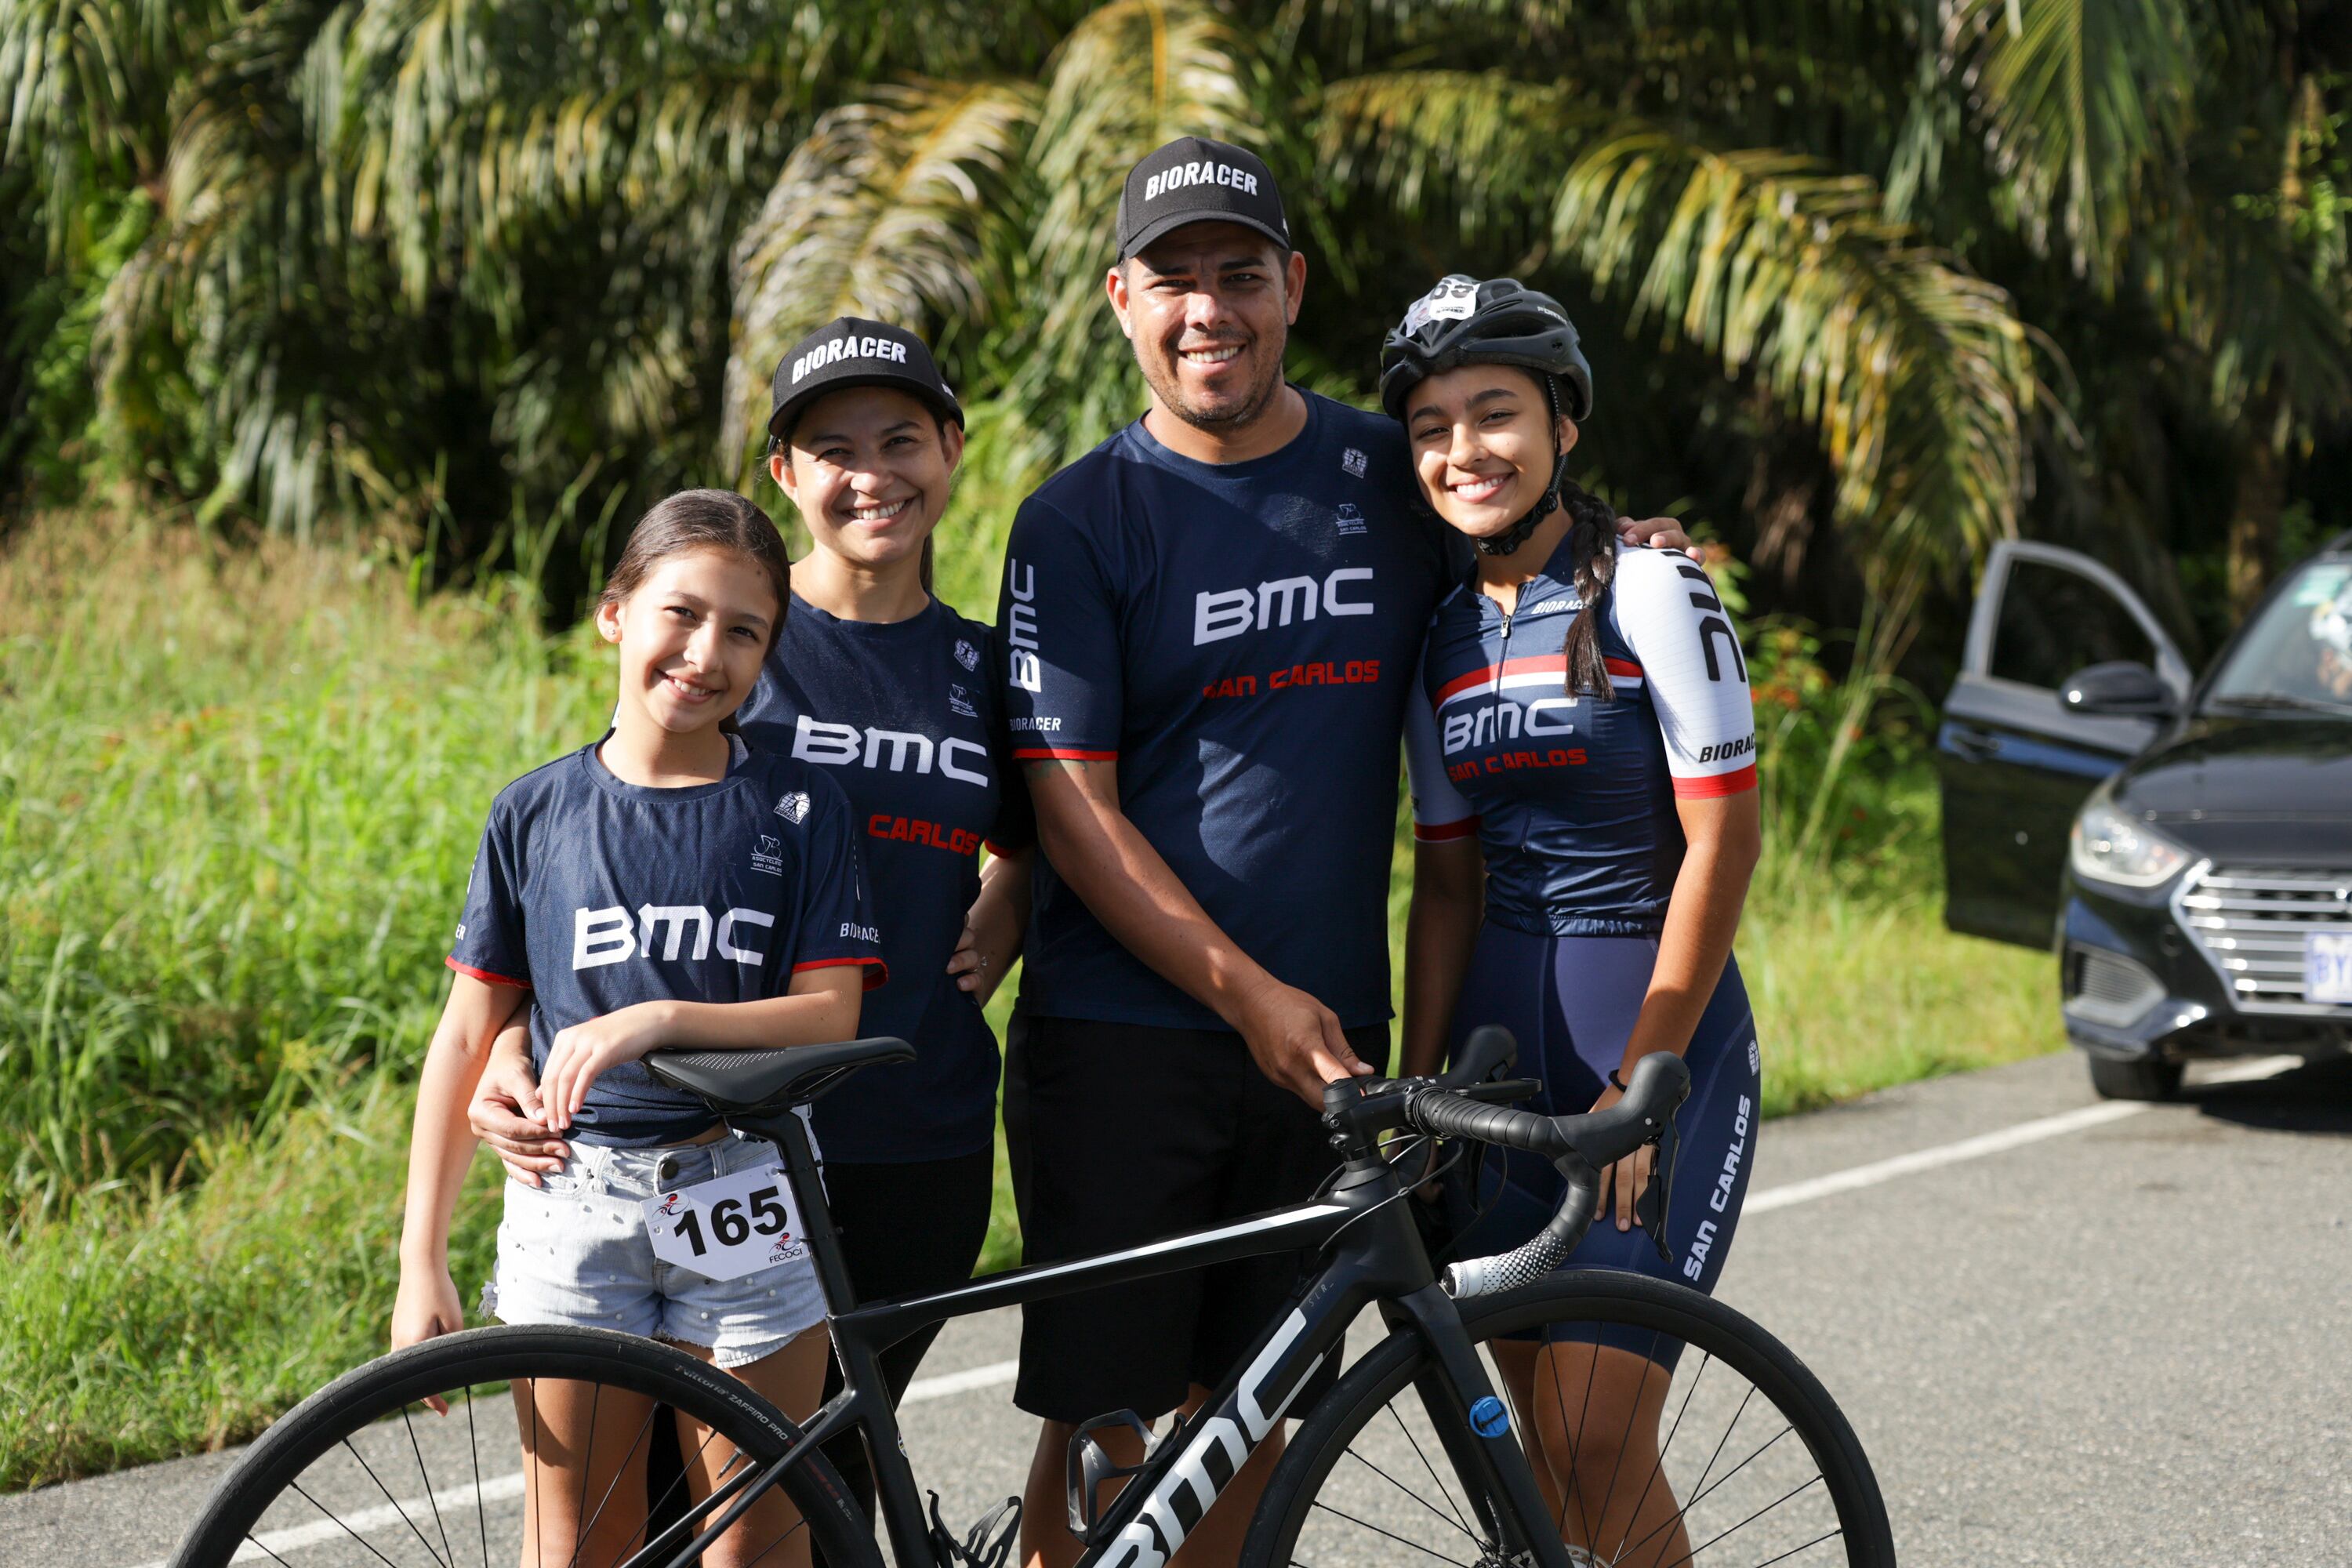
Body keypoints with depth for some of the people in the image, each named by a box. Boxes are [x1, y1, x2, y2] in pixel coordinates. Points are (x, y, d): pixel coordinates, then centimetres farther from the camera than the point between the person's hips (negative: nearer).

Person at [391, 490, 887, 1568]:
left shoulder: (797, 810, 0)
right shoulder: (535, 812, 3)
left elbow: (829, 1016, -7)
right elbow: (467, 1036, 5)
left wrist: (660, 1019, -23)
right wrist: (421, 1261, 2)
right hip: (575, 1200, 1)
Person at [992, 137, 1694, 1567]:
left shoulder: (1389, 477, 7)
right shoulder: (1080, 525, -3)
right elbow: (1071, 808, -8)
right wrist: (1246, 991, -18)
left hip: (1328, 1036, 3)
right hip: (1124, 1035, -3)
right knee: (1100, 1432, -1)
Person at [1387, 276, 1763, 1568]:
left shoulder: (1652, 597, -9)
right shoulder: (1444, 640, 8)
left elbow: (1723, 841, -12)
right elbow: (1448, 879, 11)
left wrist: (1641, 1082, -14)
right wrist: (1415, 1089, 4)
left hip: (1660, 1034, -5)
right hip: (1506, 1035, 6)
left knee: (1596, 1438, -12)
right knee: (1535, 1433, 8)